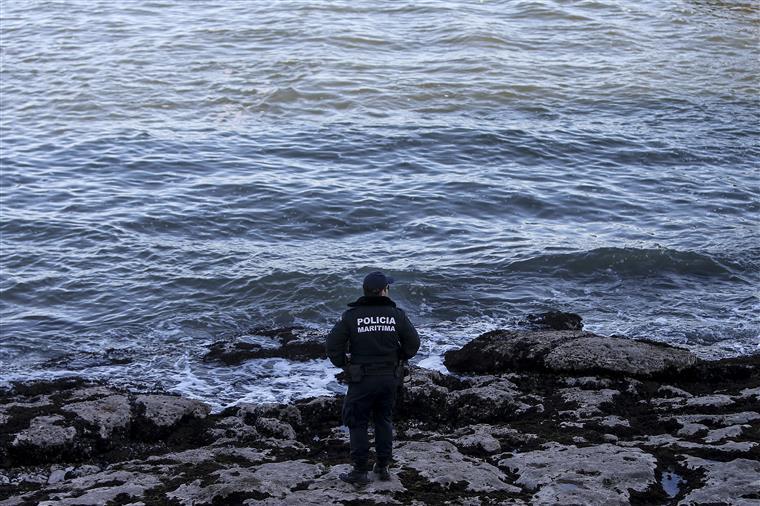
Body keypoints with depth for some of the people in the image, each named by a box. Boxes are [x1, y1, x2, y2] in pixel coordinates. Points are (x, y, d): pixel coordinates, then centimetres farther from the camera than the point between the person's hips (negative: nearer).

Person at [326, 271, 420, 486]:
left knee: (357, 423, 9)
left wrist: (344, 364, 5)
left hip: (362, 379, -3)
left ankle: (360, 472, 11)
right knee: (384, 420, 19)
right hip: (390, 377, 3)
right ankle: (383, 467, 25)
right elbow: (413, 343, 0)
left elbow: (333, 345, -11)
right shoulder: (396, 314, -5)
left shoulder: (351, 316, -9)